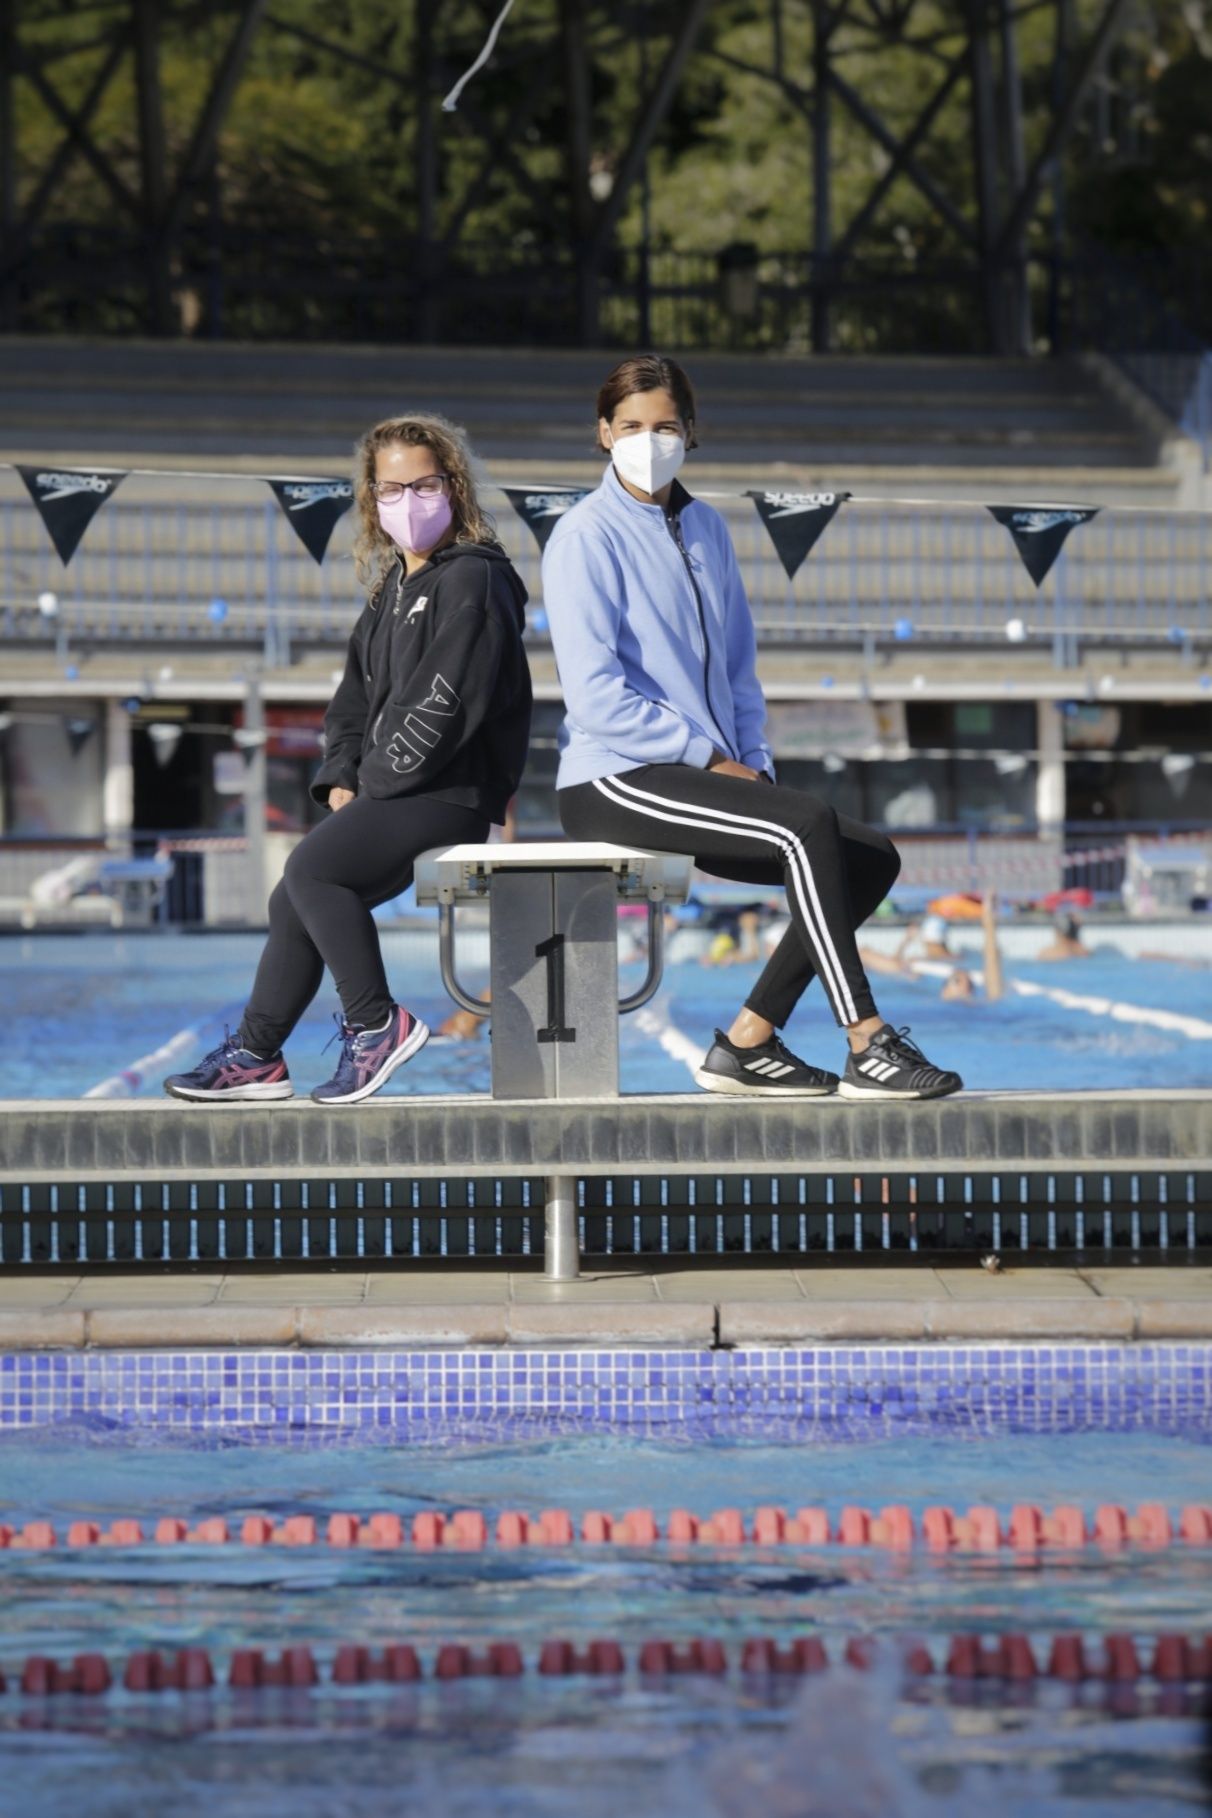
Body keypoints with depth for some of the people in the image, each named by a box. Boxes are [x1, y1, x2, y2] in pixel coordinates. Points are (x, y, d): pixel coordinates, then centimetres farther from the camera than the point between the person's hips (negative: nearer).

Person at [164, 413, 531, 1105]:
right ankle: (256, 1057, 14)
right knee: (296, 899, 9)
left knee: (311, 869, -24)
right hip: (395, 795, 10)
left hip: (453, 794, -10)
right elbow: (356, 697, 22)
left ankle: (376, 1023, -15)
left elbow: (447, 701, -19)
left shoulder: (473, 580, -11)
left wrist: (378, 782, -15)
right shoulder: (394, 588, 19)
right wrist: (341, 778, 5)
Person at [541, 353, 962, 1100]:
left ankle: (748, 1044, -4)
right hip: (615, 782, -8)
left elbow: (737, 667, 23)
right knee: (808, 825, -28)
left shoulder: (707, 528, 16)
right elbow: (596, 698, -15)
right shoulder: (586, 537, -7)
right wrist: (708, 758, -13)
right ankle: (868, 1045, -30)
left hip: (706, 777, 8)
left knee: (871, 858, -5)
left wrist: (755, 763, 6)